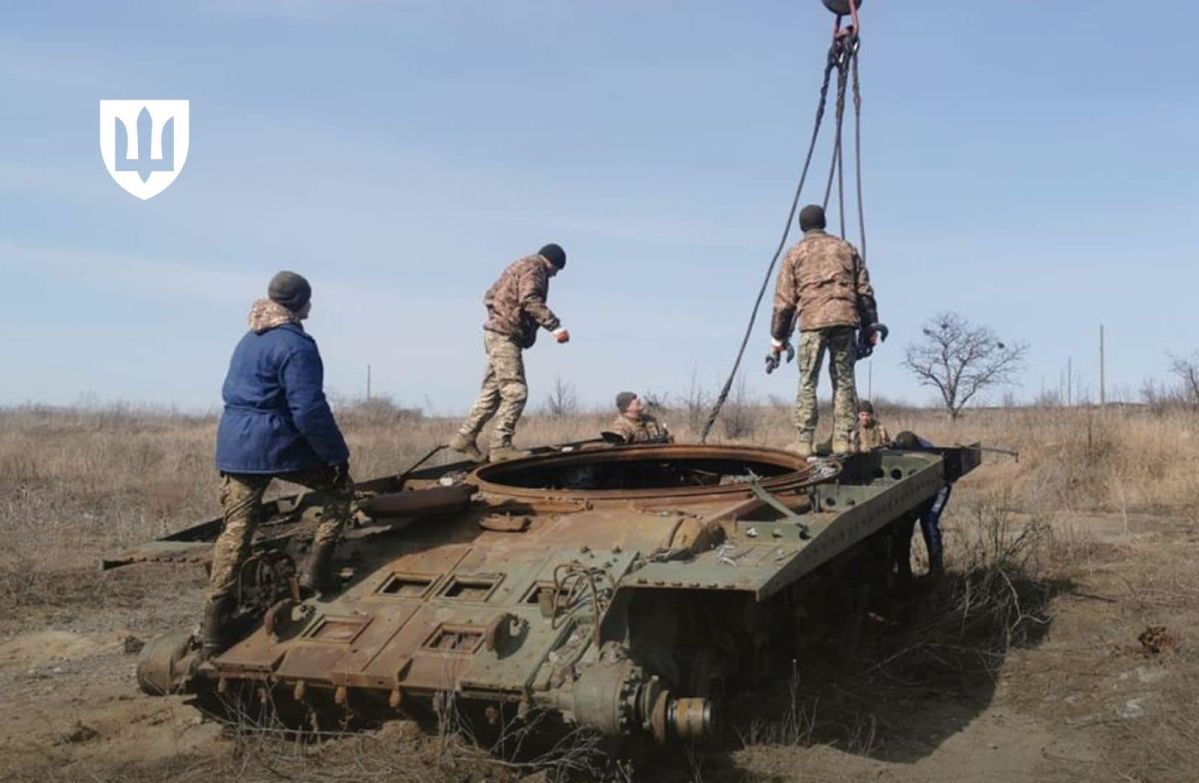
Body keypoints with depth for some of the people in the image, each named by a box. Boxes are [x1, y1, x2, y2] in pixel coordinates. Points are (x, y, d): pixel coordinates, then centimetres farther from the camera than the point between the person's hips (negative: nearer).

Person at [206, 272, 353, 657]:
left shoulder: (248, 340, 16)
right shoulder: (295, 345, -11)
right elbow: (309, 410, -17)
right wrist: (337, 454, -8)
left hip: (232, 446, 7)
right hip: (277, 446, -7)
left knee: (236, 529, 9)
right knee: (340, 487, 15)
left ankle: (215, 627, 6)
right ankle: (316, 568, 8)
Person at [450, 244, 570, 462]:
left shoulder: (518, 266, 25)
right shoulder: (533, 267, -5)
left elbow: (490, 296, 26)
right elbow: (530, 300, -21)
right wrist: (555, 325, -27)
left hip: (496, 334, 10)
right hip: (505, 336, -10)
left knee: (492, 392, 12)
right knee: (515, 391, -13)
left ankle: (465, 437, 14)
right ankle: (501, 445, -15)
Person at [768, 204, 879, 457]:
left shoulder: (795, 254, 12)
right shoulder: (846, 249, 19)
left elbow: (784, 301, 8)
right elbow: (864, 291, 14)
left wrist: (779, 338, 12)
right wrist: (870, 326, 17)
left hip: (812, 322, -2)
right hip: (845, 319, 2)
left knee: (807, 383, 0)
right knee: (844, 381, 6)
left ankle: (804, 442, -5)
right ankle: (842, 441, 3)